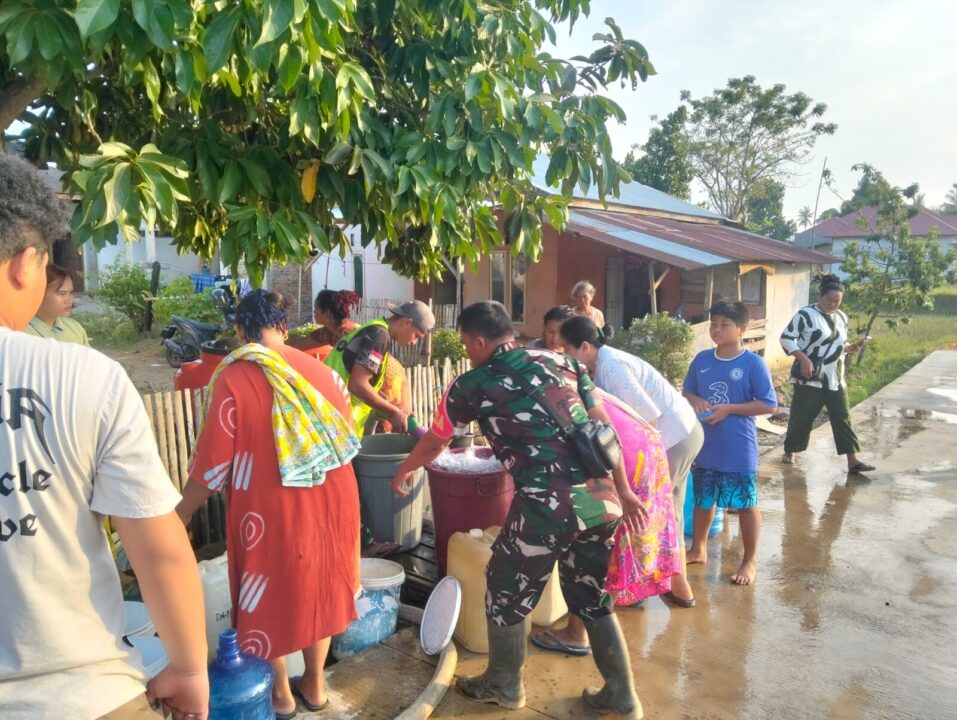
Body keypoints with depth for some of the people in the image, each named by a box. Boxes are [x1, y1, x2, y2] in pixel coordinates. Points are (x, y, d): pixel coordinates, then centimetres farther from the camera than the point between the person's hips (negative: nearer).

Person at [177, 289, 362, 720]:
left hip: (272, 509, -5)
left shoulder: (234, 379, -14)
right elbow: (346, 435, 7)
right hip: (331, 501, 5)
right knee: (317, 587, 20)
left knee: (269, 596, 16)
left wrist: (182, 512, 3)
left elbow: (214, 463, -12)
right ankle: (314, 685, 36)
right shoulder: (319, 370, 0)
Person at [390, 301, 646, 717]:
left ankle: (503, 686, 37)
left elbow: (434, 444, 18)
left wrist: (402, 472, 37)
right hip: (601, 499, 6)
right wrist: (624, 492, 18)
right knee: (592, 598, 25)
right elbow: (604, 430, 12)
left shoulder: (471, 385, 2)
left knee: (507, 594, 19)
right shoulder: (563, 362, 13)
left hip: (546, 507, -5)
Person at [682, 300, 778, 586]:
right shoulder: (701, 359, 0)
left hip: (739, 451, -5)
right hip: (705, 447, 5)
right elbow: (687, 392, 12)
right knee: (703, 501, 19)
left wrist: (729, 408, -20)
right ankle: (698, 549, 39)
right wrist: (694, 401, -11)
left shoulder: (753, 363, -13)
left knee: (746, 504, 10)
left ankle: (750, 561, 27)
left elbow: (769, 405, -12)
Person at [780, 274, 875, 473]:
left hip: (835, 379, 6)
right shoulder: (806, 314, -10)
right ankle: (789, 451, 20)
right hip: (810, 378, -6)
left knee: (843, 417, 3)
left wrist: (852, 347, -1)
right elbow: (785, 338, -12)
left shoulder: (841, 317, 11)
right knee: (802, 416, 2)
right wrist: (803, 358, -22)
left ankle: (853, 460, 4)